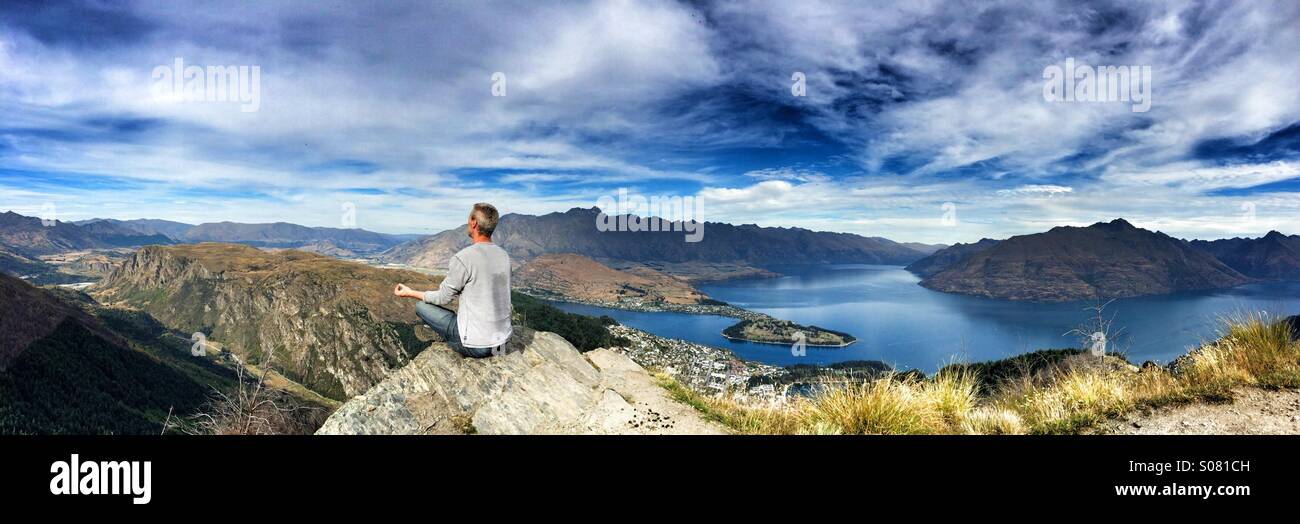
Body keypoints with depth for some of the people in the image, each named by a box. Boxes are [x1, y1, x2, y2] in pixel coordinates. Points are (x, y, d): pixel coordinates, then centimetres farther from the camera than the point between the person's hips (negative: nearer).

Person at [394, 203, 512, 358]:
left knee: (421, 306, 10)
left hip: (476, 345, -7)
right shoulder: (504, 256, 3)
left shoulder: (462, 258, -17)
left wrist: (411, 293, 12)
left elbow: (443, 298, -4)